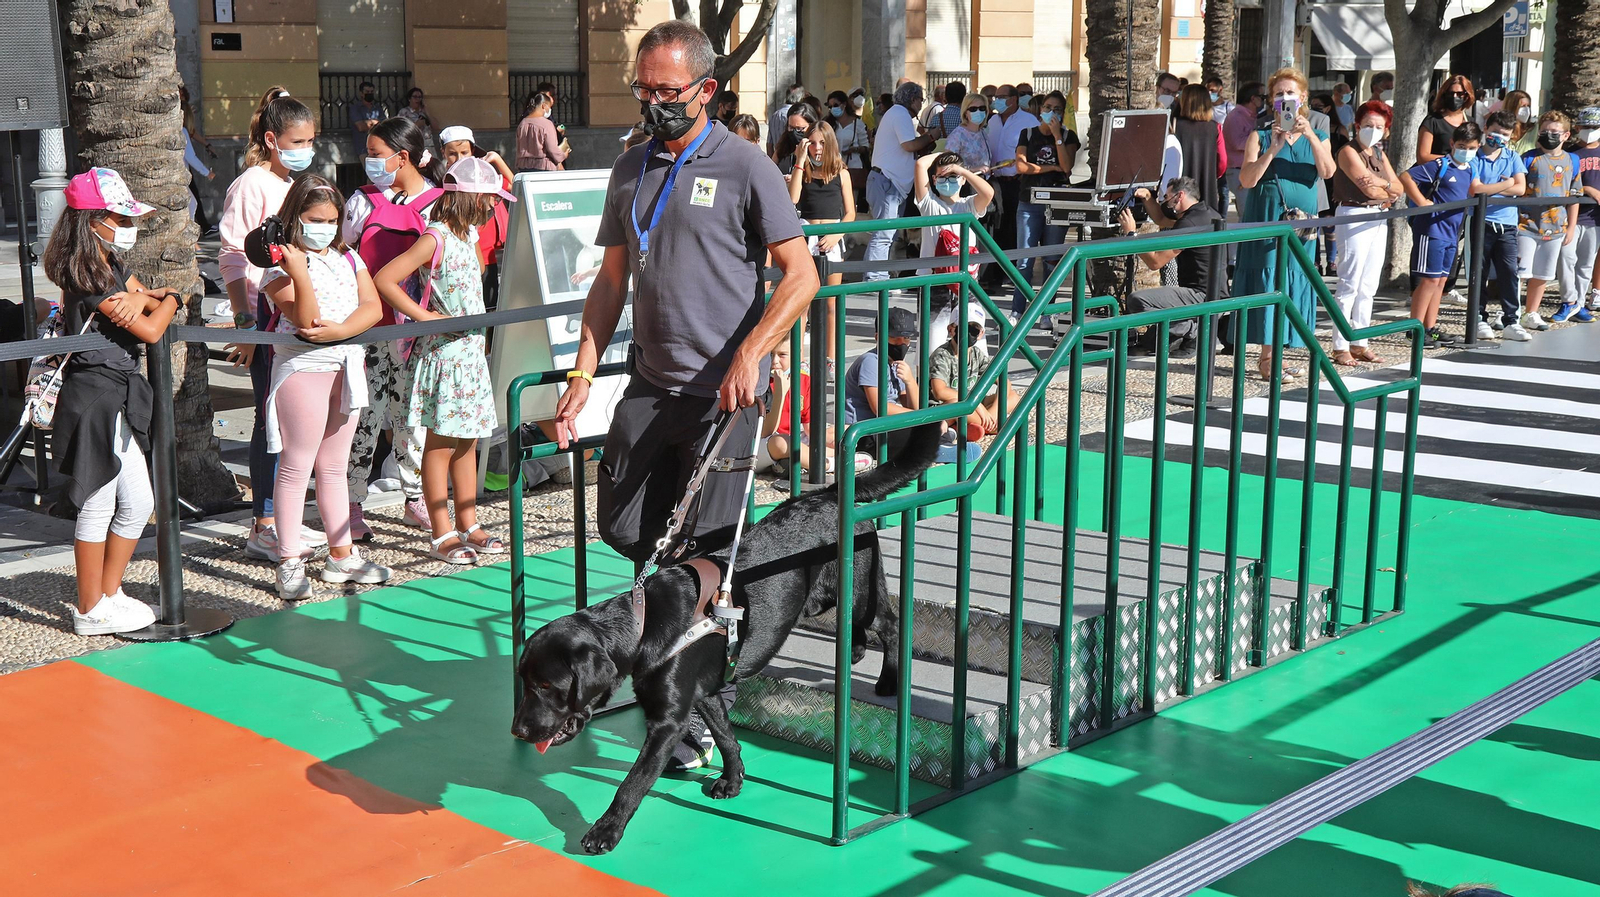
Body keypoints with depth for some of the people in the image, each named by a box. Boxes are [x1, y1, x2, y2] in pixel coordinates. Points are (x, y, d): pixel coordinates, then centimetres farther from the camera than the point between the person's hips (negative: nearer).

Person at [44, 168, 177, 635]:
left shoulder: (114, 268, 13)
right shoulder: (91, 280, -18)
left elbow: (165, 298, 11)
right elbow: (151, 331, -18)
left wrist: (141, 298, -11)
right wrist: (162, 301, 3)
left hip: (119, 400, 10)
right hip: (96, 400, -10)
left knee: (138, 504, 14)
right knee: (98, 506, 0)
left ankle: (109, 594, 25)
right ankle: (91, 611, 10)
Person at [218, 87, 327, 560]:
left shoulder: (296, 186, 17)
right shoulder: (251, 185, -9)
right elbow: (233, 258, -13)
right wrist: (245, 322, -19)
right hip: (266, 313, -8)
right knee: (272, 418, -7)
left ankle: (280, 518, 20)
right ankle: (262, 528, -2)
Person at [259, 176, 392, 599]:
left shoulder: (347, 257, 11)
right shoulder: (281, 265, -8)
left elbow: (372, 307, 0)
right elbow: (306, 320, -20)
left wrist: (340, 330, -17)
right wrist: (299, 274, -33)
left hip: (347, 365, 7)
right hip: (302, 367, -6)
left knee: (335, 466, 14)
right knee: (296, 467, -5)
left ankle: (341, 554, 21)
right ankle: (290, 563, 0)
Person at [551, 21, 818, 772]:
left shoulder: (743, 166, -6)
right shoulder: (630, 170, 12)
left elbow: (801, 274, -9)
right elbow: (612, 281, 15)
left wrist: (749, 354, -22)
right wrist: (582, 375, 7)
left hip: (721, 391, -6)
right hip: (651, 384, 6)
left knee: (709, 555, -3)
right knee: (622, 526, 5)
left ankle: (706, 716, 9)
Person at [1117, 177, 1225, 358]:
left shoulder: (1189, 224, -17)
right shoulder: (1209, 214, 14)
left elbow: (1155, 262, -16)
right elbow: (1161, 220, 30)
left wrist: (1131, 233, -8)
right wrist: (1148, 198, 17)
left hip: (1204, 297, -11)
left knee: (1138, 300, -22)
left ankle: (1193, 331, -8)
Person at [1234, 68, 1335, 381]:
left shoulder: (1317, 139, 12)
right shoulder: (1260, 137, 5)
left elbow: (1327, 171, -8)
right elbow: (1247, 180, -10)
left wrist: (1311, 136, -20)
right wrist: (1274, 148, -19)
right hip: (1265, 219, -3)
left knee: (1294, 282, 3)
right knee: (1268, 281, -8)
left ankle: (1273, 354, 11)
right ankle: (1267, 357, -6)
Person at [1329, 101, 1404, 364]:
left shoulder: (1379, 154, 17)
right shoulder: (1348, 152, -7)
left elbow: (1399, 188, 9)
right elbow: (1370, 189, -16)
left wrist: (1382, 184, -10)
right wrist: (1390, 192, 1)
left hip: (1378, 219, 8)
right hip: (1354, 217, -8)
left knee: (1368, 287, 8)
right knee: (1350, 285, -8)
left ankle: (1359, 344, 13)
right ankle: (1340, 347, -5)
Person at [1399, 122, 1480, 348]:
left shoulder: (1469, 169, 11)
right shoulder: (1440, 166, -12)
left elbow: (1472, 192, 30)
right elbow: (1405, 178, -18)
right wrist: (1421, 202, -19)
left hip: (1451, 233, 8)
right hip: (1432, 229, -8)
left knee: (1440, 280, 12)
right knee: (1430, 279, -8)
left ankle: (1431, 327, 19)